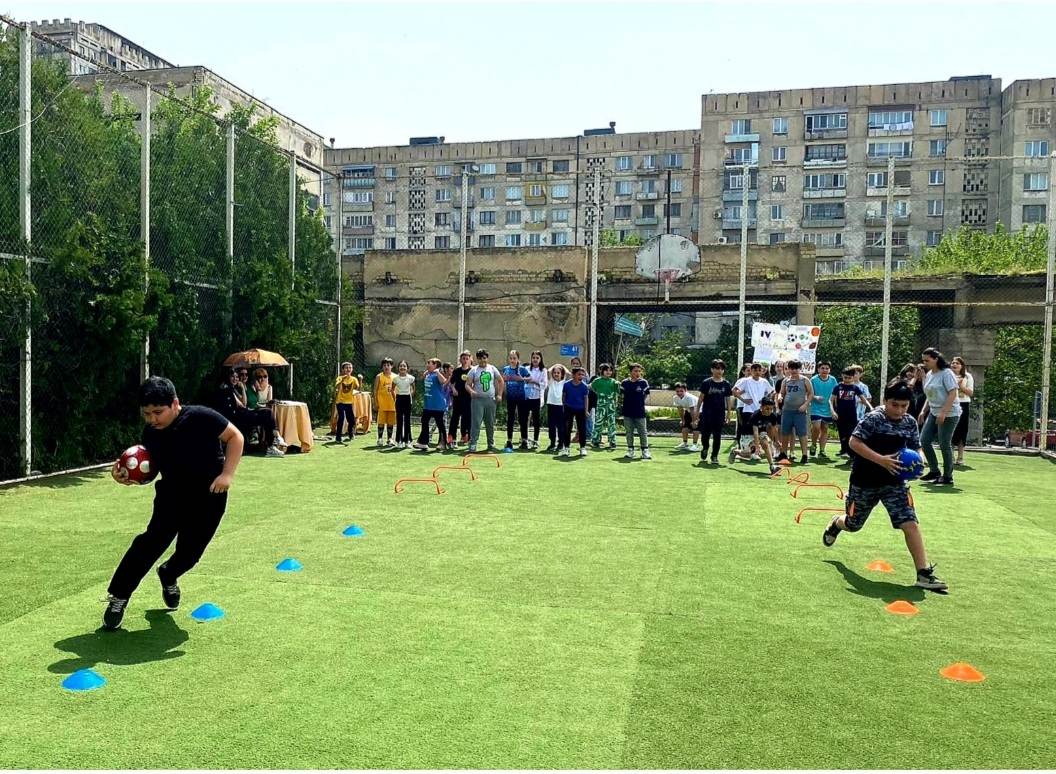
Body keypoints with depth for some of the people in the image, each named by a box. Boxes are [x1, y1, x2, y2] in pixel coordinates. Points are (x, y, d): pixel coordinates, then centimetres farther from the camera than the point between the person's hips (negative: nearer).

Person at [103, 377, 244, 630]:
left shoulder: (201, 418, -22)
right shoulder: (150, 434, -7)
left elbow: (235, 437, -13)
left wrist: (227, 474, -21)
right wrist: (126, 475, -16)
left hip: (209, 497, -2)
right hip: (172, 493, 2)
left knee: (189, 552, 5)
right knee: (154, 539, -18)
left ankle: (168, 576, 40)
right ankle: (118, 597, -4)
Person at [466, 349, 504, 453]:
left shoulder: (492, 369, 9)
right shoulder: (473, 370, 2)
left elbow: (501, 381, 15)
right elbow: (467, 384, -1)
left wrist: (499, 394, 6)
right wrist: (471, 391, -22)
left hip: (491, 400, 3)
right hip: (478, 400, -3)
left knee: (490, 424, 10)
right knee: (475, 423, -9)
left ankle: (491, 444, 21)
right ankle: (472, 445, -7)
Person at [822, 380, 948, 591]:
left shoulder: (910, 423, 0)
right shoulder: (873, 419, -17)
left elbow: (915, 449, 13)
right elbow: (854, 442, -23)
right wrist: (881, 460, -31)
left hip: (894, 482, 3)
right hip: (864, 481, -3)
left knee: (910, 524, -11)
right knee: (853, 525, 14)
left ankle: (924, 573, -7)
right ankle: (836, 524, 51)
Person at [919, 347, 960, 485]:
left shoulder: (946, 373, -12)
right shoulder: (929, 375, 12)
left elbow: (953, 393, -18)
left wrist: (943, 412, -24)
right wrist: (924, 411, 12)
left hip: (948, 414, -8)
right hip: (934, 413, 8)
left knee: (945, 444, -4)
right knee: (924, 440, 2)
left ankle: (948, 477, 8)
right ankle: (934, 471, 14)